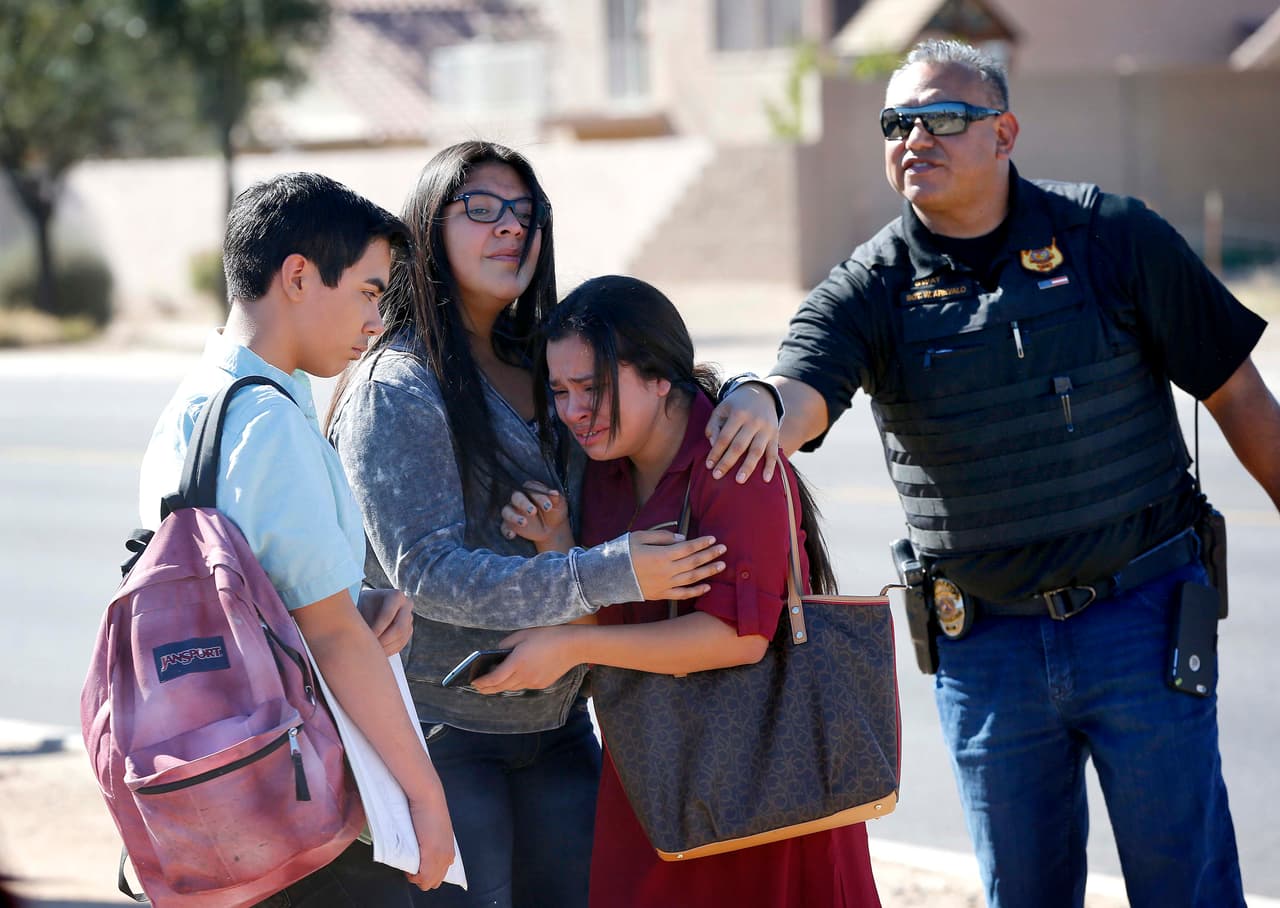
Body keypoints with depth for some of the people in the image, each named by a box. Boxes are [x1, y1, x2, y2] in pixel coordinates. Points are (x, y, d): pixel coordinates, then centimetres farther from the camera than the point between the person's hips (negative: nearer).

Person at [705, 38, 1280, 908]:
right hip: (984, 640, 2)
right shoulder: (869, 291, -4)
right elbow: (802, 395, -24)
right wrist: (759, 408, -48)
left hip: (1139, 617, -2)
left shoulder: (1111, 237, -6)